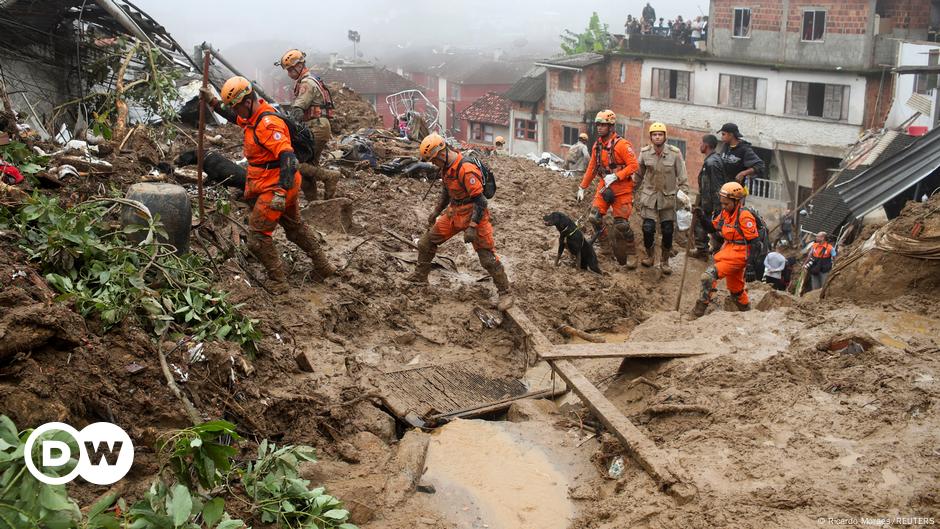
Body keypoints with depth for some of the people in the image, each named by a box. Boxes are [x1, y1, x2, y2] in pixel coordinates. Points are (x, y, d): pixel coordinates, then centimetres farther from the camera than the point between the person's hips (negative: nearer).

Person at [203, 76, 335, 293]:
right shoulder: (254, 115, 5)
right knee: (295, 227, 24)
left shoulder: (268, 125, -26)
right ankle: (323, 267, 35)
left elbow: (288, 157, -34)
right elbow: (235, 118, 28)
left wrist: (281, 192, -38)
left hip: (274, 188, -10)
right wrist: (213, 103, 19)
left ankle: (278, 282, 4)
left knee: (258, 236, -3)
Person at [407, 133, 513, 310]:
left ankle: (505, 293, 5)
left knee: (487, 257, -6)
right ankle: (420, 277, 29)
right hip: (454, 214, 9)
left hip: (473, 216, -9)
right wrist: (436, 212, 25)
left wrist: (472, 227, -29)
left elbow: (480, 201, -26)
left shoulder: (466, 170, -27)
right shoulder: (446, 168, 3)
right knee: (425, 243, 10)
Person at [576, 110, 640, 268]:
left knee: (621, 224, -4)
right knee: (594, 217, -9)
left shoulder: (622, 145, -14)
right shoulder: (597, 146, 7)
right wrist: (582, 187, 17)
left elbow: (634, 165, -18)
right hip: (604, 187, 6)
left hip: (622, 189, -6)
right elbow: (591, 168, 16)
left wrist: (615, 176, -25)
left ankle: (631, 255, 11)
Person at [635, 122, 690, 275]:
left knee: (668, 231, 2)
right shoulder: (644, 152, -4)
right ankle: (649, 256, 17)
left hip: (668, 197, 0)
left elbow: (682, 176, -3)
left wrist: (683, 192, -10)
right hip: (649, 195, 0)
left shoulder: (675, 153, -10)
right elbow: (639, 175, 8)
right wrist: (636, 194, 11)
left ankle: (664, 261, 22)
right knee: (648, 228, -9)